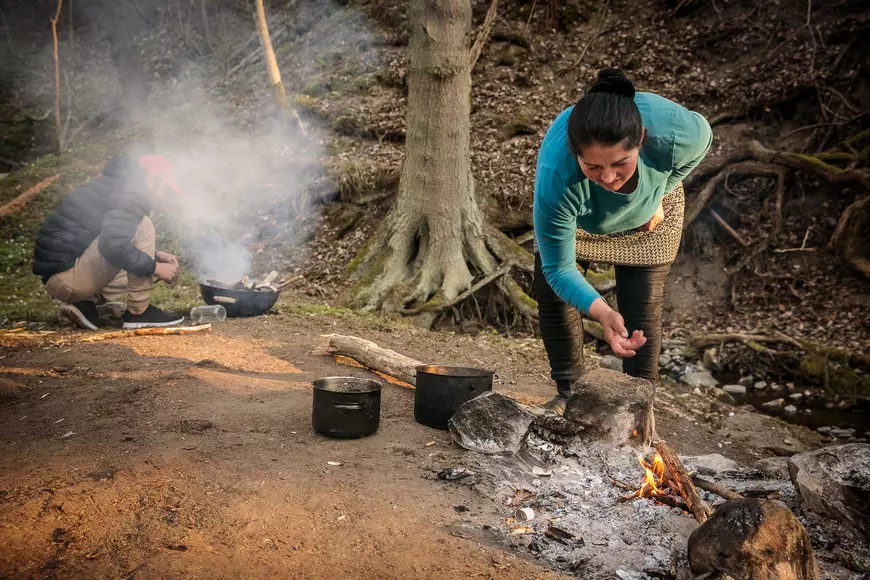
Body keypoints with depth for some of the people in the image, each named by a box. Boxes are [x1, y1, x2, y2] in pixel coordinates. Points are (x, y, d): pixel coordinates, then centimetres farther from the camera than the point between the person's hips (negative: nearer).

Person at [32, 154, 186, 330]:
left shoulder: (119, 185, 18)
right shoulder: (131, 193, -14)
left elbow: (117, 241, 27)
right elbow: (113, 246, -28)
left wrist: (155, 256, 17)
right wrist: (155, 267, -16)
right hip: (66, 275, -10)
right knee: (142, 228, -16)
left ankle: (85, 303, 7)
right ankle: (138, 312, -11)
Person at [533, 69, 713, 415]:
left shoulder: (677, 130, -43)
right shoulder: (556, 178, -47)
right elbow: (559, 268, -37)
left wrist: (660, 192, -8)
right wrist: (600, 311, -53)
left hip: (646, 216, 1)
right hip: (577, 219, 0)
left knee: (643, 308, -6)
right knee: (552, 291, -5)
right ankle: (568, 392, 15)